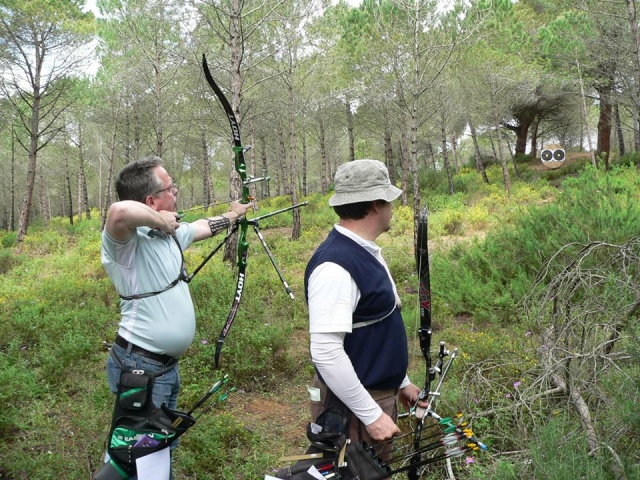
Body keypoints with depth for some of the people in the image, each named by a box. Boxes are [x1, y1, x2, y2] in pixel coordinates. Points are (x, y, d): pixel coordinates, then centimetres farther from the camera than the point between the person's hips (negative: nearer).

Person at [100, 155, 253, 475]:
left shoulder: (169, 233, 6)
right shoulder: (128, 238, -22)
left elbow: (202, 227, 27)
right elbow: (118, 211, -46)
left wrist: (232, 215, 43)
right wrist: (158, 219, -27)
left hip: (167, 365, 9)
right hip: (140, 366, -9)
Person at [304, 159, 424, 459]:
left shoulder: (365, 252, 6)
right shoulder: (335, 266, -26)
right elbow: (325, 352, -29)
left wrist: (399, 382, 18)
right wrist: (371, 414, -24)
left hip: (379, 394, 10)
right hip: (352, 406, -9)